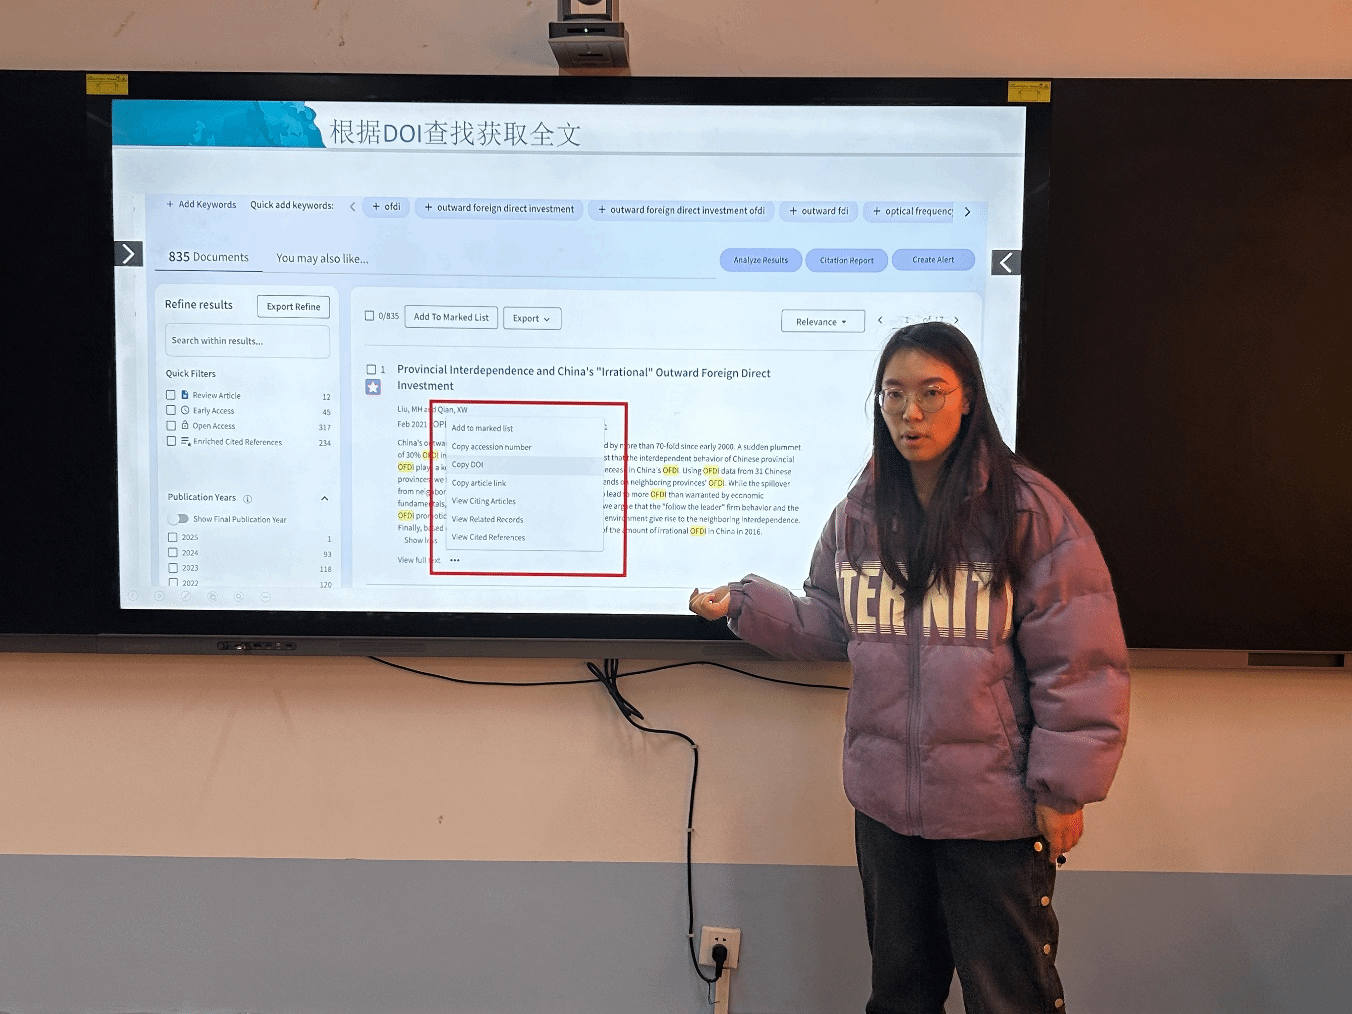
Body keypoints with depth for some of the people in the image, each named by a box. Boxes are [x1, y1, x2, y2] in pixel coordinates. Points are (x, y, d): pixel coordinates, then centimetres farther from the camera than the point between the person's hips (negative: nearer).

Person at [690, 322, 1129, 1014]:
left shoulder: (1028, 509, -12)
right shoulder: (858, 516, 3)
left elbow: (1078, 661, -12)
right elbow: (828, 622, 13)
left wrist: (1064, 786, -12)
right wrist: (744, 604, 0)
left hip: (996, 805, -4)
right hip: (885, 800, 5)